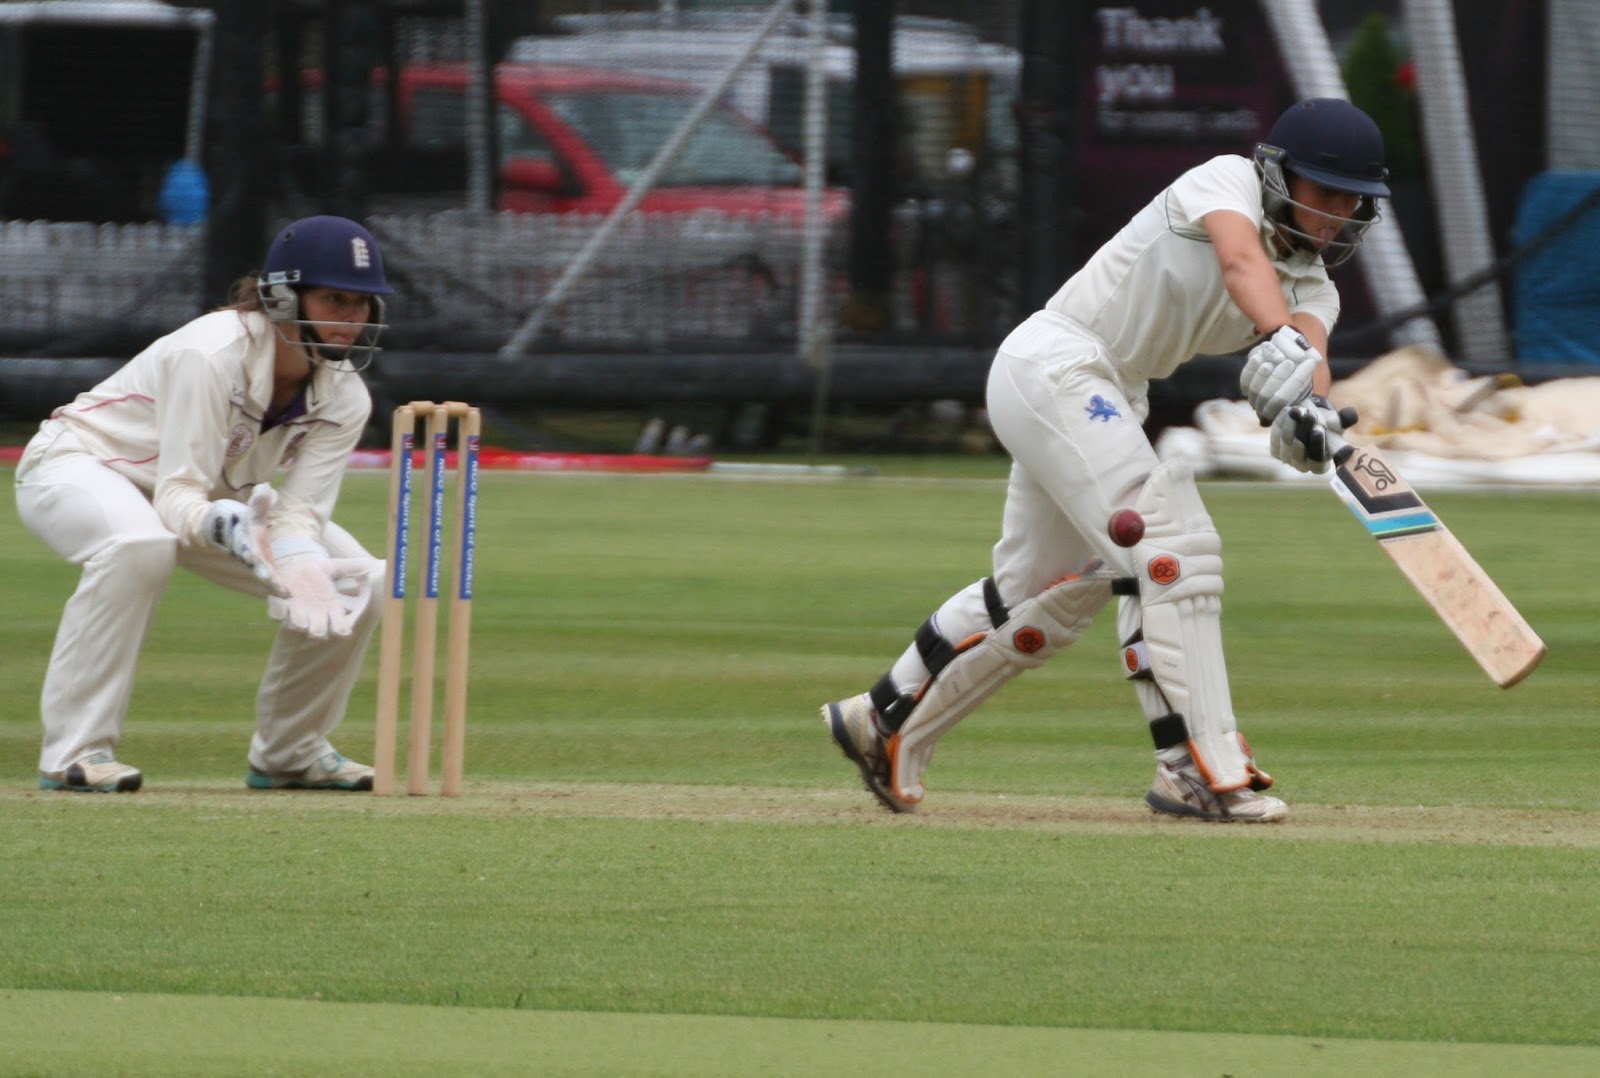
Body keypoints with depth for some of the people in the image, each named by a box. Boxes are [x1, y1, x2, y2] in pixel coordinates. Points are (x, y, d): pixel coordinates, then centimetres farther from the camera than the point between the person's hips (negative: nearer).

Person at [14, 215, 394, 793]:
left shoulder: (344, 396, -13)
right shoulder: (212, 355, -33)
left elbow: (300, 508, -20)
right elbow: (178, 497, -36)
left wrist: (301, 565, -43)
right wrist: (224, 526, -58)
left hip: (213, 497, 7)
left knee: (357, 579, -8)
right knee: (140, 544, -42)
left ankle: (288, 751, 10)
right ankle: (75, 752, -35)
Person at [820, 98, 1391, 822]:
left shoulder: (1312, 288, 7)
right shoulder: (1228, 181, -12)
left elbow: (1311, 344, -16)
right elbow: (1241, 262, -34)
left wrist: (1309, 406, -39)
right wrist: (1283, 343, -53)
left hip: (1114, 402, 10)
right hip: (1053, 362, -10)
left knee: (1045, 595, 18)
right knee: (1172, 547, -20)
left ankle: (885, 723, 34)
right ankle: (1202, 769, -25)